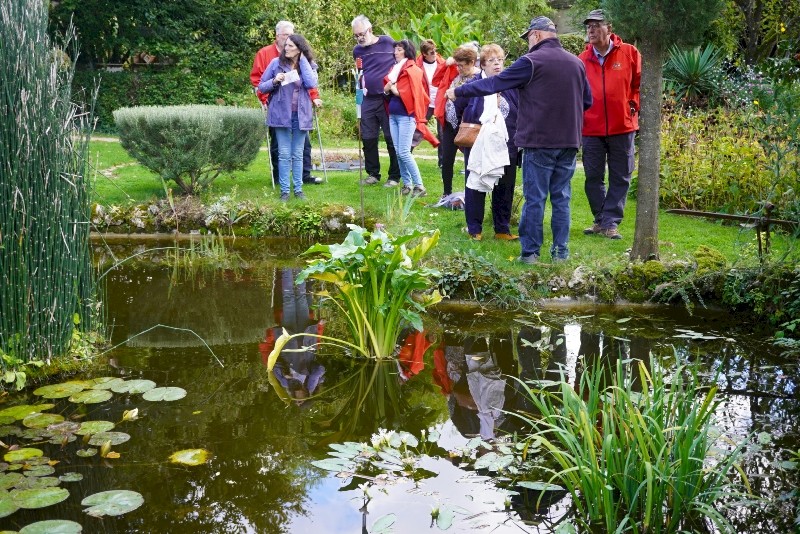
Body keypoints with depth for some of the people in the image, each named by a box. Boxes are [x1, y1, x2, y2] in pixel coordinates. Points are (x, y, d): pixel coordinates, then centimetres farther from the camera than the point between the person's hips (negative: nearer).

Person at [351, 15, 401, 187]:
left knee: (392, 139, 0)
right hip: (368, 100, 4)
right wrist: (360, 86, 10)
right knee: (368, 138, 6)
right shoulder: (357, 50, 8)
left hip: (388, 99, -4)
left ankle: (395, 176, 8)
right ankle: (373, 174, 18)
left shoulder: (388, 42, -5)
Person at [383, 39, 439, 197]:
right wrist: (390, 85, -7)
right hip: (393, 115, 8)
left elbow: (408, 93, -16)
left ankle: (419, 186, -6)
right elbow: (386, 90, 13)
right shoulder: (394, 69, 15)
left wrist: (394, 88, -3)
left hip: (406, 116, -8)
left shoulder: (413, 70, -7)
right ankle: (407, 184, 13)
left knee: (404, 152, -12)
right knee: (397, 152, 6)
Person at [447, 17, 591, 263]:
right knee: (561, 198, 10)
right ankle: (561, 251, 12)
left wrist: (458, 92, 2)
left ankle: (530, 251, 4)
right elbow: (587, 101, 17)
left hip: (539, 142, -5)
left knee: (535, 199, 1)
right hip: (569, 142, 5)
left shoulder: (531, 61, -9)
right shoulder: (576, 63, 9)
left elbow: (494, 83, -6)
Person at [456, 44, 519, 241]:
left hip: (507, 147, 2)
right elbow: (457, 109, 6)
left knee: (504, 188, 8)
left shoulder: (512, 86, 3)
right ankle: (474, 229, 15)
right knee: (476, 188, 4)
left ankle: (502, 229, 20)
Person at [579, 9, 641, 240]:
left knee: (620, 178, 2)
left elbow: (642, 82, 6)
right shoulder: (583, 59, 3)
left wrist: (634, 103, -3)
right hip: (591, 128, 2)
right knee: (593, 178, 7)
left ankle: (610, 222, 10)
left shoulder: (629, 53, -3)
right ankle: (600, 220, 21)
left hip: (622, 126, -2)